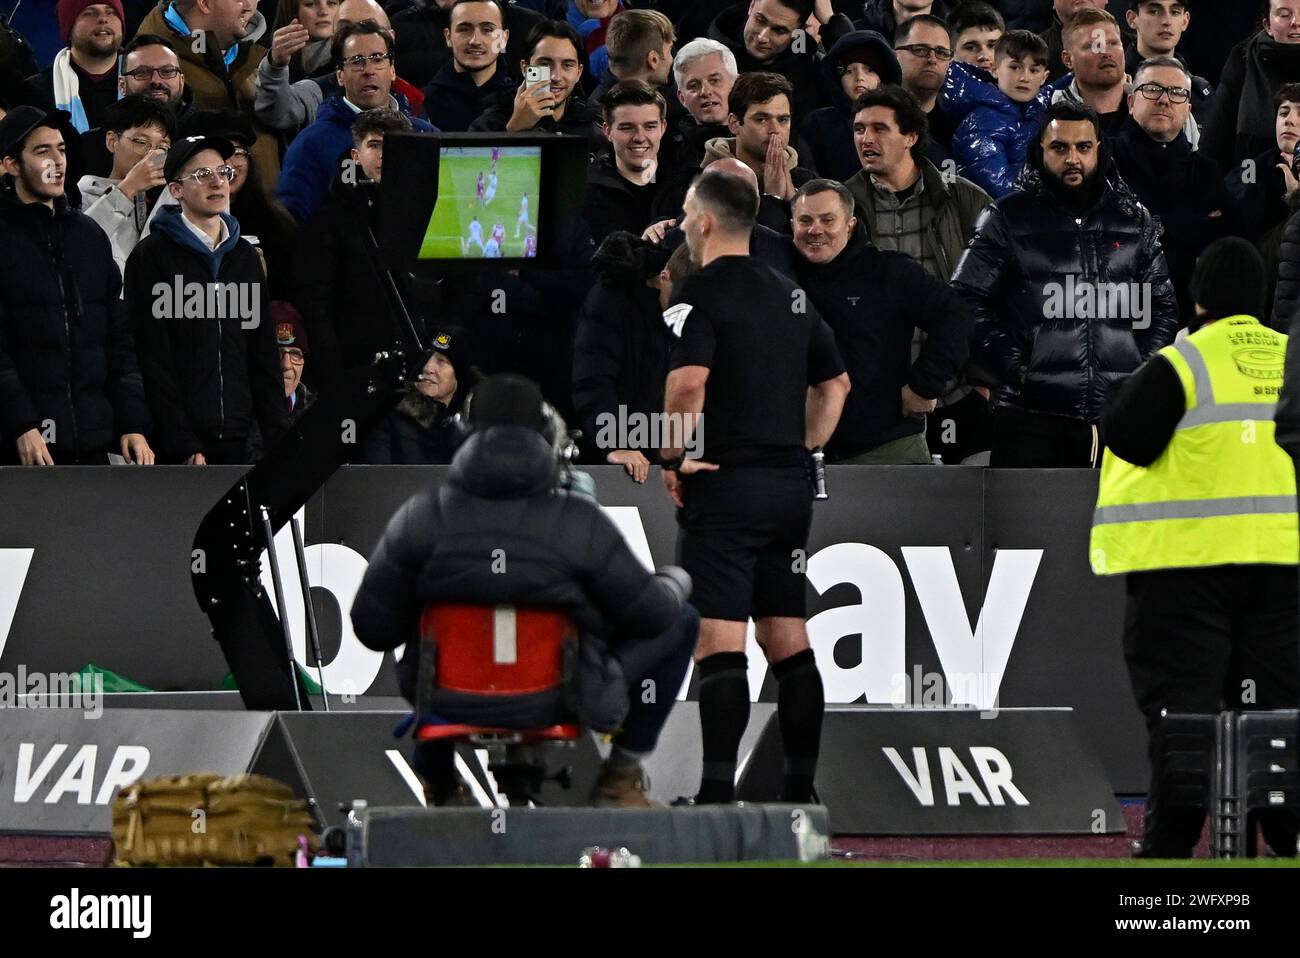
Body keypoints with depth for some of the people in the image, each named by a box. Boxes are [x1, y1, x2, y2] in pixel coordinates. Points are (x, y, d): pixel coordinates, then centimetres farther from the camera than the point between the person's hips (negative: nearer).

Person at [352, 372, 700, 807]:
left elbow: (373, 628, -6)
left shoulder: (421, 516, -12)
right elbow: (650, 613, -5)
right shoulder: (580, 523, -17)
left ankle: (438, 785, 37)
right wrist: (674, 582, 20)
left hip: (449, 699, 3)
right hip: (556, 701, -3)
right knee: (681, 623, 18)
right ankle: (620, 776, 22)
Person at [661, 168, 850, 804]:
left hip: (725, 486, -7)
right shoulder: (789, 296, 14)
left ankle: (717, 794, -15)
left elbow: (688, 381, -25)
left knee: (718, 643, -9)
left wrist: (673, 456, -13)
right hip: (790, 485, 7)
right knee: (787, 639, 11)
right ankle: (800, 789, 11)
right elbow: (835, 382, 22)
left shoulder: (700, 293, -10)